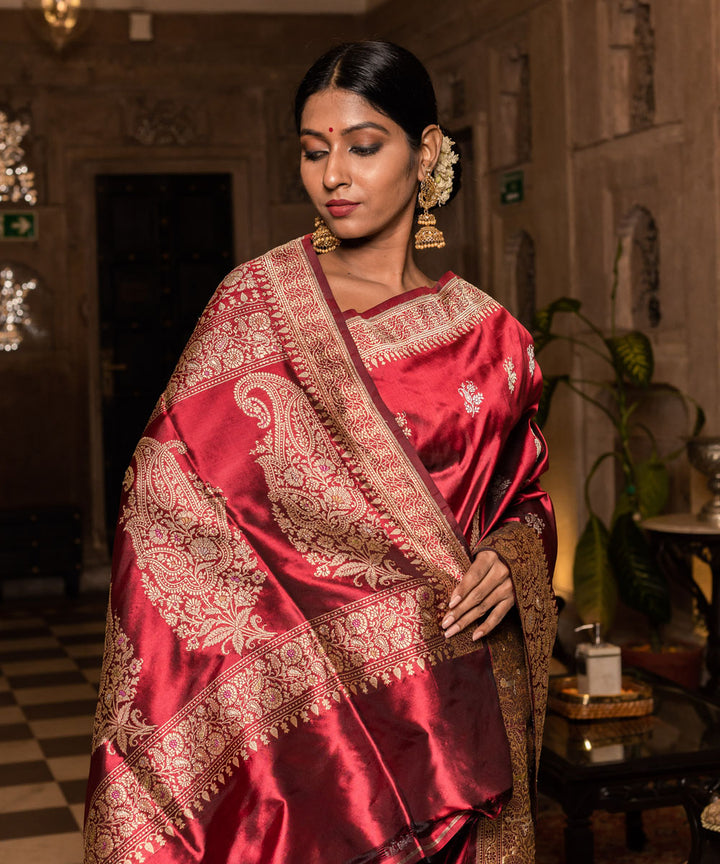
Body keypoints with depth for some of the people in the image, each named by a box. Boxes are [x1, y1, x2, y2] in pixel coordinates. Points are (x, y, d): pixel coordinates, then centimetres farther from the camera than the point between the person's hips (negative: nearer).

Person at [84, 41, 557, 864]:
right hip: (294, 701, -2)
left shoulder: (486, 335, 6)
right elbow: (167, 510, -6)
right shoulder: (255, 302, -2)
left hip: (452, 705, 3)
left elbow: (525, 496, 15)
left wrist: (511, 562, -7)